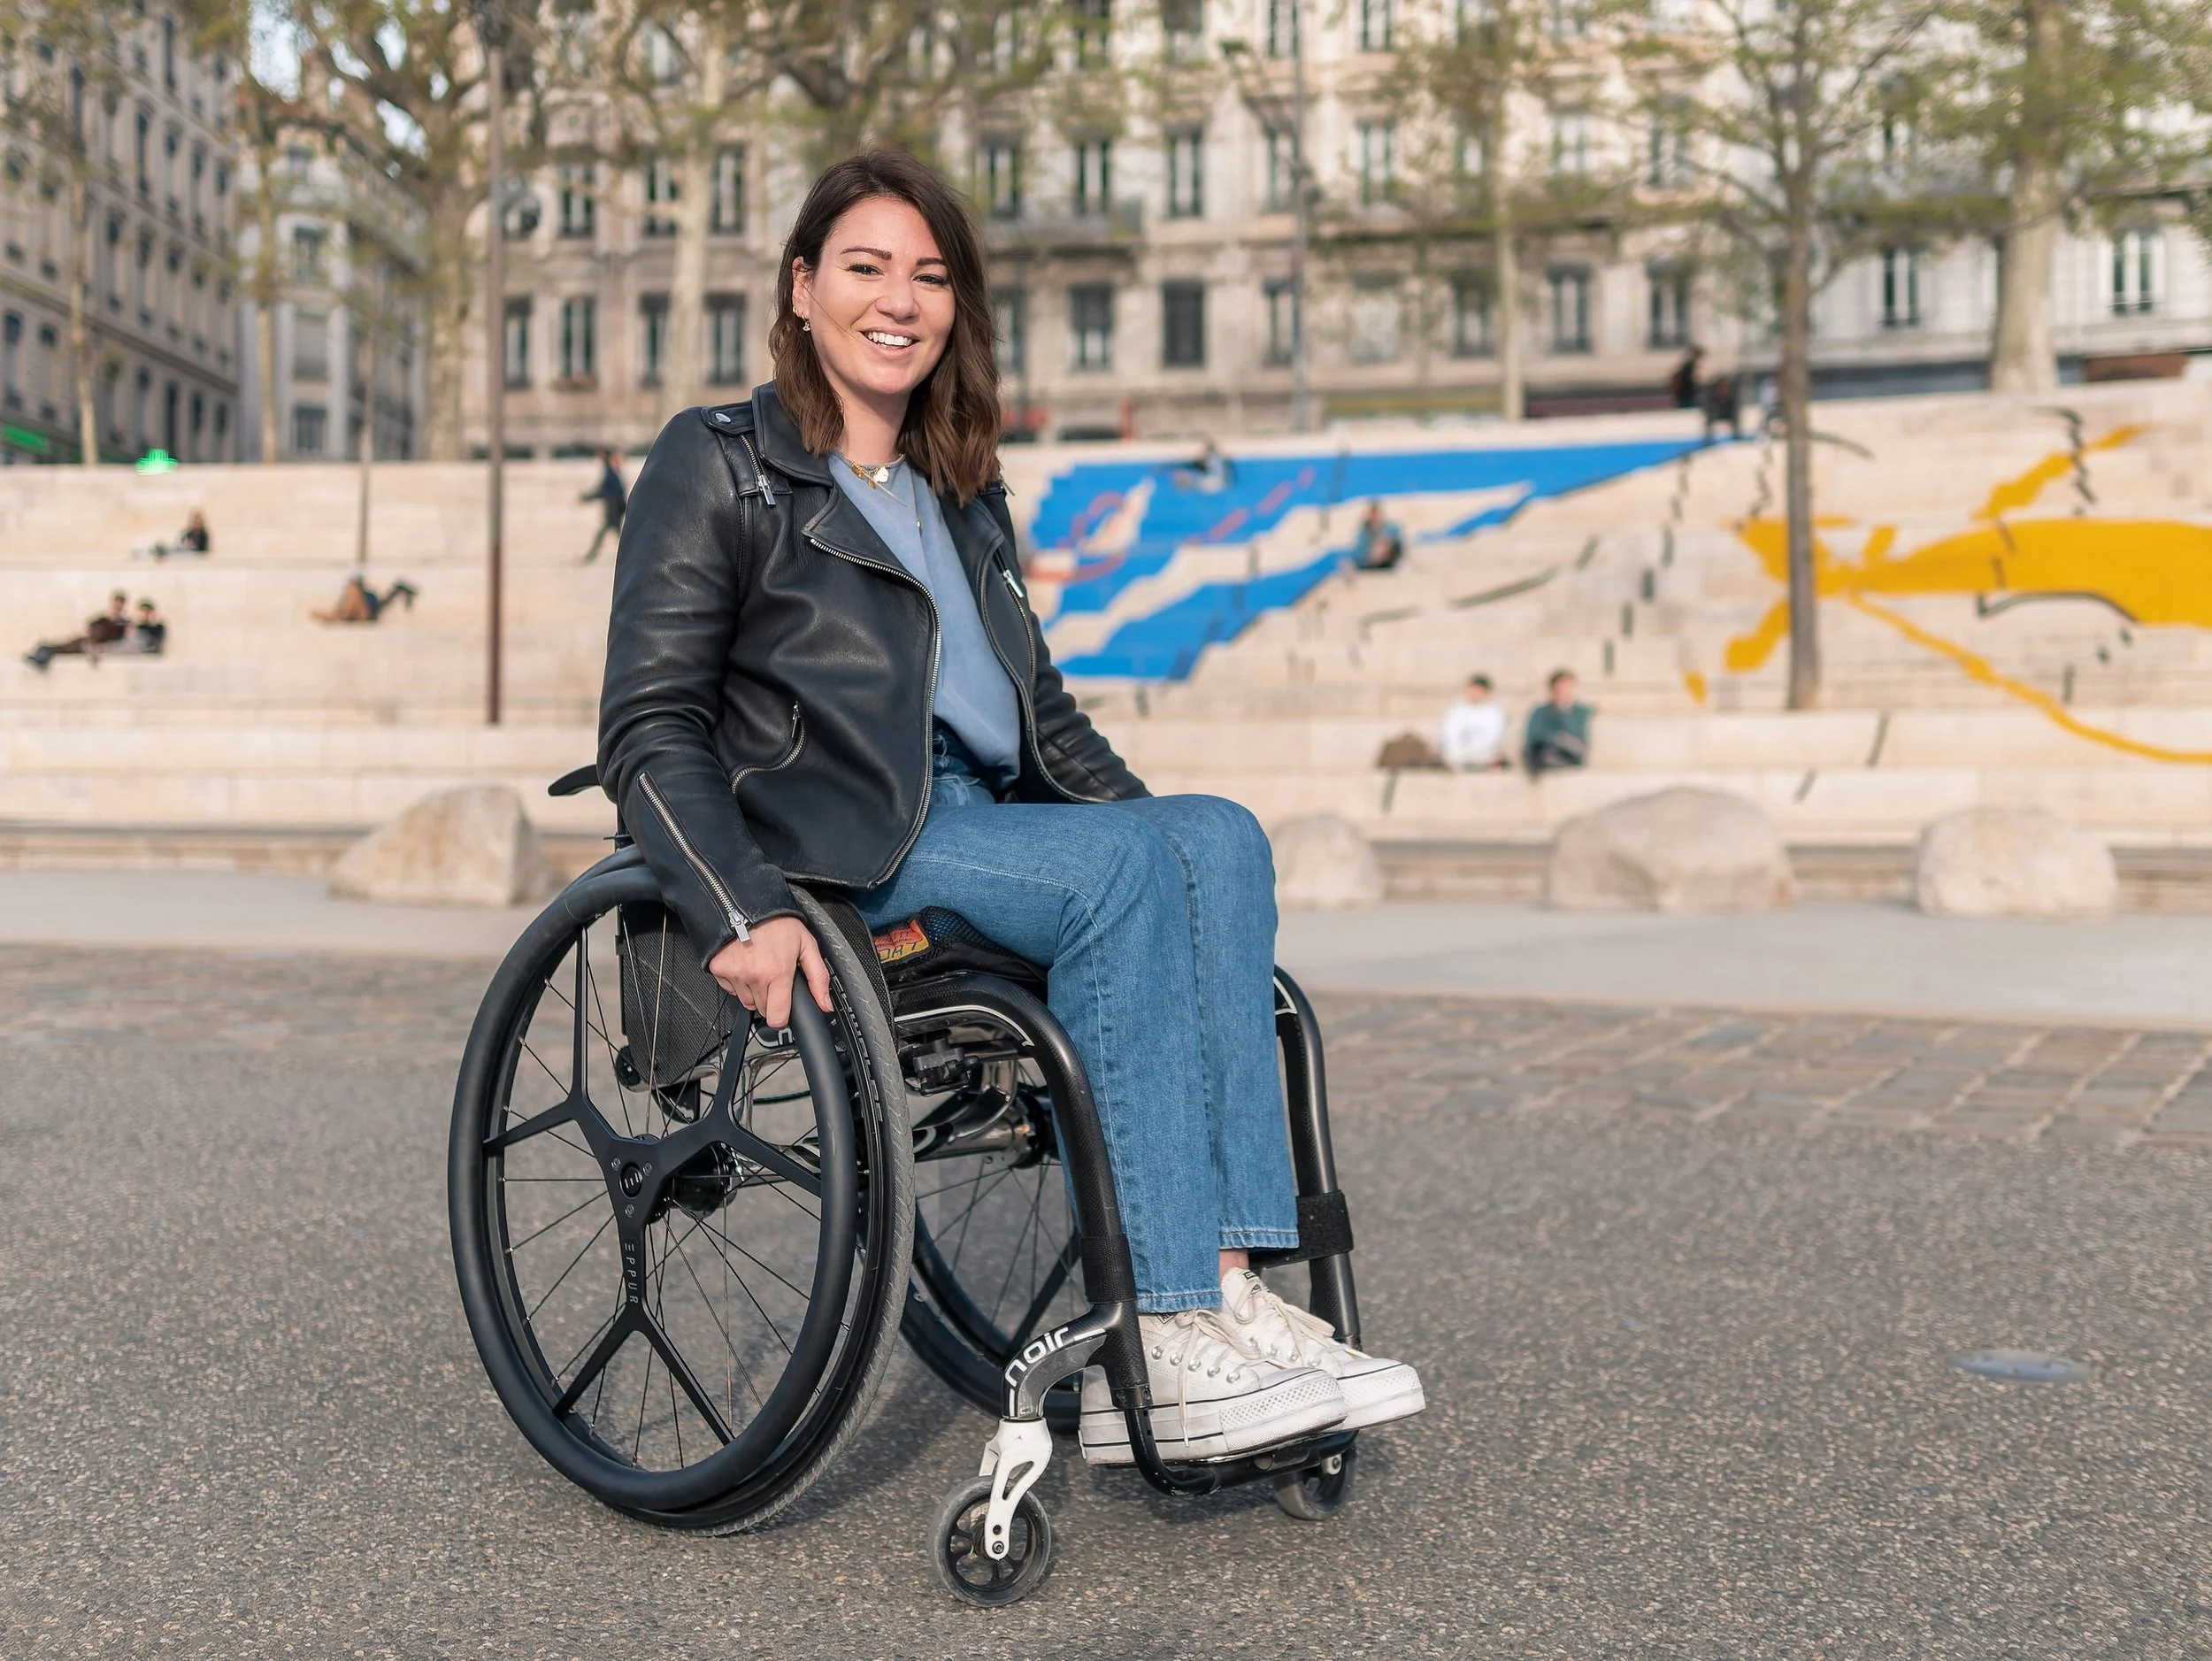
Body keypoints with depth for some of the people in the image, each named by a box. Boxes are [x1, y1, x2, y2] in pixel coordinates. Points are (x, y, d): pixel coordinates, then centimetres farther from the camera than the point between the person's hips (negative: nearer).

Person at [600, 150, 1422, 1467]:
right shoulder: (720, 467, 4)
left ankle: (1219, 1294, -31)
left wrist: (1161, 835, 12)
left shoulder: (965, 496, 25)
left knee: (1216, 837, -22)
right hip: (828, 841, -6)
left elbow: (1040, 713, 28)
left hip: (982, 824, 6)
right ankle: (1168, 1349, -31)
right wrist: (741, 914, -23)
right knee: (1123, 869, -30)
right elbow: (648, 727, -6)